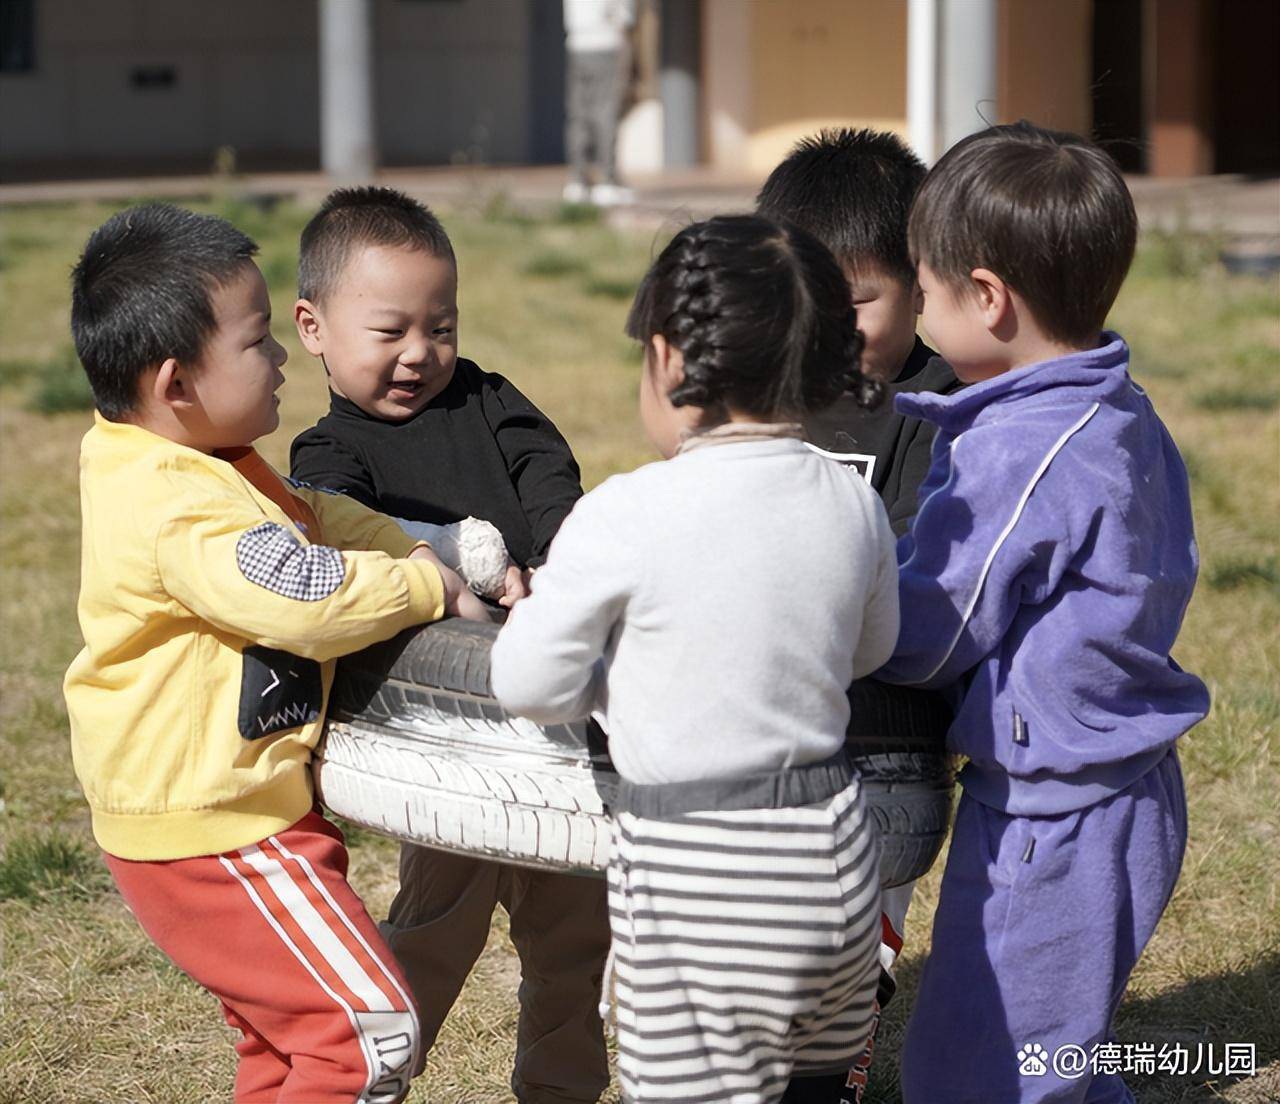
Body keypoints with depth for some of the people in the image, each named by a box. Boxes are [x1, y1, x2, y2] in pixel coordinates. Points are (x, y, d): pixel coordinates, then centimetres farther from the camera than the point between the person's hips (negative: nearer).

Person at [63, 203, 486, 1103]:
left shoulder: (208, 471, 9)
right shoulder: (178, 509, -26)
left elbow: (314, 519, 21)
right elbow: (309, 596, -33)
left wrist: (423, 556, 9)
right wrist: (431, 587, -16)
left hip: (205, 811, 11)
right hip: (215, 831, -11)